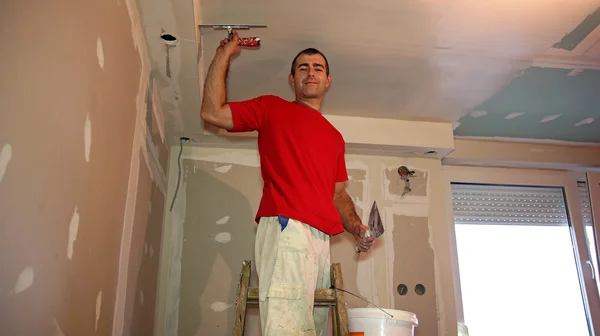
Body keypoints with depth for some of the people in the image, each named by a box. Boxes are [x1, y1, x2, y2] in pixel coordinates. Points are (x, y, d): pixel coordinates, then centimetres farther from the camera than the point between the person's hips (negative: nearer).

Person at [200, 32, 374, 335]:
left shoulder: (335, 137, 28)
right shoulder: (272, 108, 14)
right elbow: (212, 113, 5)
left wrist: (356, 227, 8)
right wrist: (224, 54, 11)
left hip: (321, 238, 6)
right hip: (286, 228, -6)